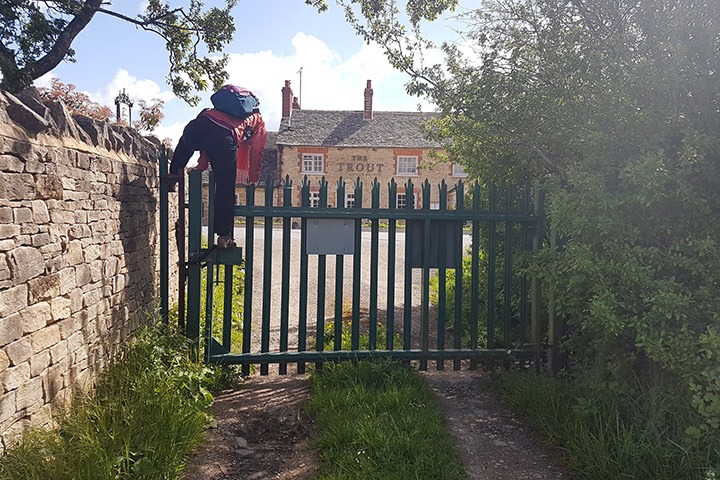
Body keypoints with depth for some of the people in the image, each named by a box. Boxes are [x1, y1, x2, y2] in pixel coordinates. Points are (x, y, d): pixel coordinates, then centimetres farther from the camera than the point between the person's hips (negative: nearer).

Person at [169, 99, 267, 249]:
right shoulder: (258, 119, 31)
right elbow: (257, 152, 26)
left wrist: (203, 163, 31)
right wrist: (253, 180, 35)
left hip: (198, 126, 4)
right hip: (224, 138, -3)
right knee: (226, 190, 8)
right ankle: (224, 236, 14)